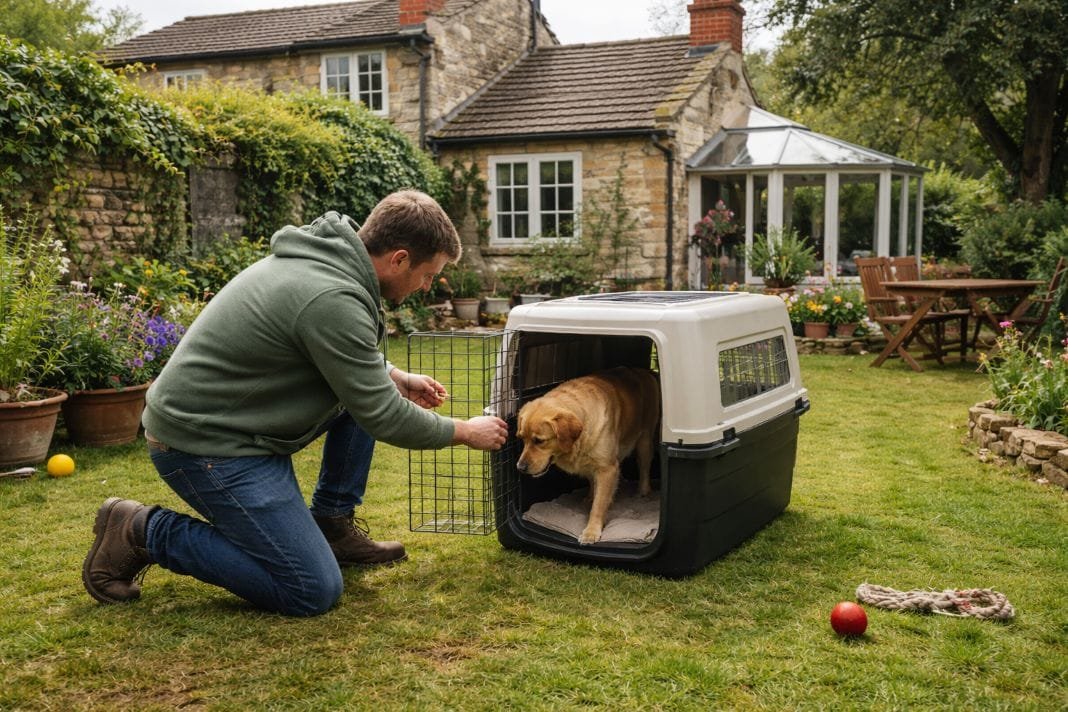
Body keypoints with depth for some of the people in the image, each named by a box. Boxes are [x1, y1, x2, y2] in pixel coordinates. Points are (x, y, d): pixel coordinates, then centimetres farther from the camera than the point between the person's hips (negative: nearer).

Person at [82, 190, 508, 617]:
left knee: (365, 394, 10)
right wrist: (463, 431, -4)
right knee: (313, 592, -9)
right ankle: (143, 532, -1)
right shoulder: (332, 299, -27)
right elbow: (383, 419, -19)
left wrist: (393, 377, 14)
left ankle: (333, 527, 16)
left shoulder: (329, 256, 3)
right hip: (206, 445, -10)